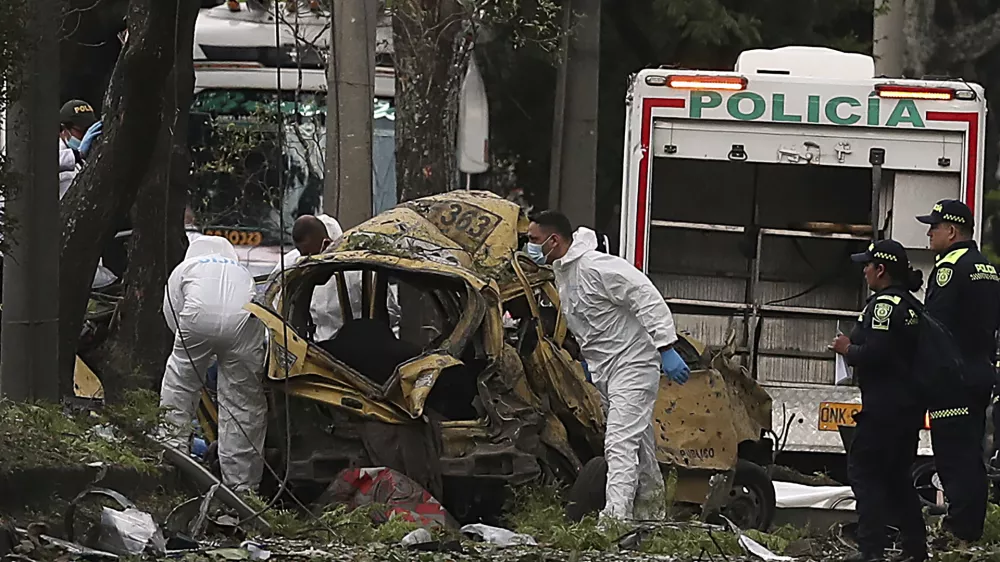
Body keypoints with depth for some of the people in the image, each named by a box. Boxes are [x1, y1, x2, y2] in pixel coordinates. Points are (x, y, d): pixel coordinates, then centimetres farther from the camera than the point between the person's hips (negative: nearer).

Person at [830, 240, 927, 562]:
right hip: (909, 405, 10)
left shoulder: (885, 304, -15)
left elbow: (874, 353, -24)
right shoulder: (910, 305, 16)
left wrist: (848, 350, -6)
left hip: (884, 408, -10)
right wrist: (854, 349, 16)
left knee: (863, 470, -7)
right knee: (897, 475, 16)